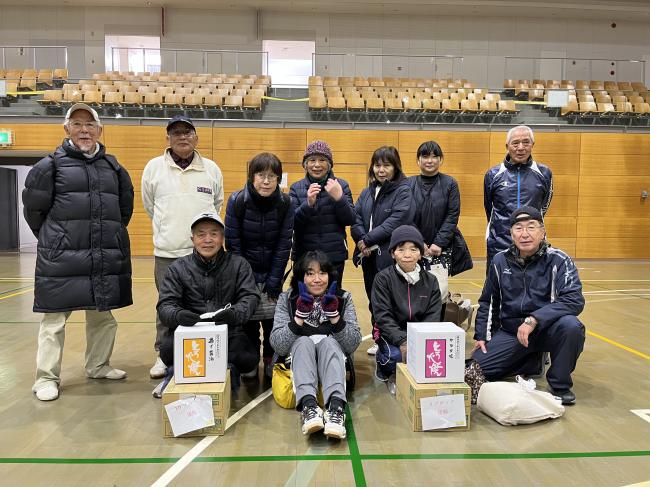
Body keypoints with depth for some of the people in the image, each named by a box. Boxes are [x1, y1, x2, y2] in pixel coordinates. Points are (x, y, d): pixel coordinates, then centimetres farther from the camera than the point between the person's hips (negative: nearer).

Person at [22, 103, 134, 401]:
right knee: (54, 320, 2)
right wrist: (52, 240, 8)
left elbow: (125, 206, 20)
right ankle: (46, 378, 15)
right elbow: (33, 207, 1)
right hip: (62, 260, -4)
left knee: (103, 316, 14)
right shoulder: (51, 165, -2)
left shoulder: (113, 167, 11)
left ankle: (98, 366, 31)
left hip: (107, 259, 4)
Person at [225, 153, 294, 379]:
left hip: (273, 273, 1)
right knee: (248, 318, 4)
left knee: (272, 317, 4)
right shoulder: (237, 201, -15)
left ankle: (271, 360, 23)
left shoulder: (285, 203, -11)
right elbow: (233, 243, -10)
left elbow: (284, 244, -7)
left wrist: (274, 279, -10)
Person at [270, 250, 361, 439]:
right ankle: (308, 405, -52)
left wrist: (334, 315, -19)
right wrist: (300, 316, -21)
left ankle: (336, 408, -52)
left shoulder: (343, 298, 4)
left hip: (332, 358, 0)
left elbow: (353, 344, -6)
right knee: (304, 342, -31)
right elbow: (278, 345, -8)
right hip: (298, 360, 0)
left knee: (328, 341, -31)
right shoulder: (287, 299, 3)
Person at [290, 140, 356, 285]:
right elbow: (292, 223, -4)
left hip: (335, 256, 0)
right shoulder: (296, 188, 4)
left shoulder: (341, 186, 3)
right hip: (304, 256, 0)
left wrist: (339, 197, -17)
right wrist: (308, 203, -20)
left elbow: (351, 220, -2)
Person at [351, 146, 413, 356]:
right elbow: (355, 219, 5)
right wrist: (362, 241, -13)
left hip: (391, 257, -6)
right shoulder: (367, 193, 14)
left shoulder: (403, 192, -5)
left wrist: (368, 240, -15)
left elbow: (395, 223, -16)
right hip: (369, 257, 6)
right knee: (373, 300, 14)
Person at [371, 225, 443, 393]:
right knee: (397, 355, -31)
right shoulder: (383, 278, -6)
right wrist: (402, 341, -26)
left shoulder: (430, 281, 4)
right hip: (392, 333, -3)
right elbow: (383, 316, -12)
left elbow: (433, 317, -2)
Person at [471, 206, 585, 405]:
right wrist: (481, 336, 6)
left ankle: (560, 385, -8)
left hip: (546, 329, -3)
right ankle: (530, 363, 16)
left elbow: (574, 300, -23)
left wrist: (534, 319, -32)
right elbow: (488, 302, 12)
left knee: (571, 326, -35)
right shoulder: (500, 261, 0)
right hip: (509, 332, 3)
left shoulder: (559, 260, -11)